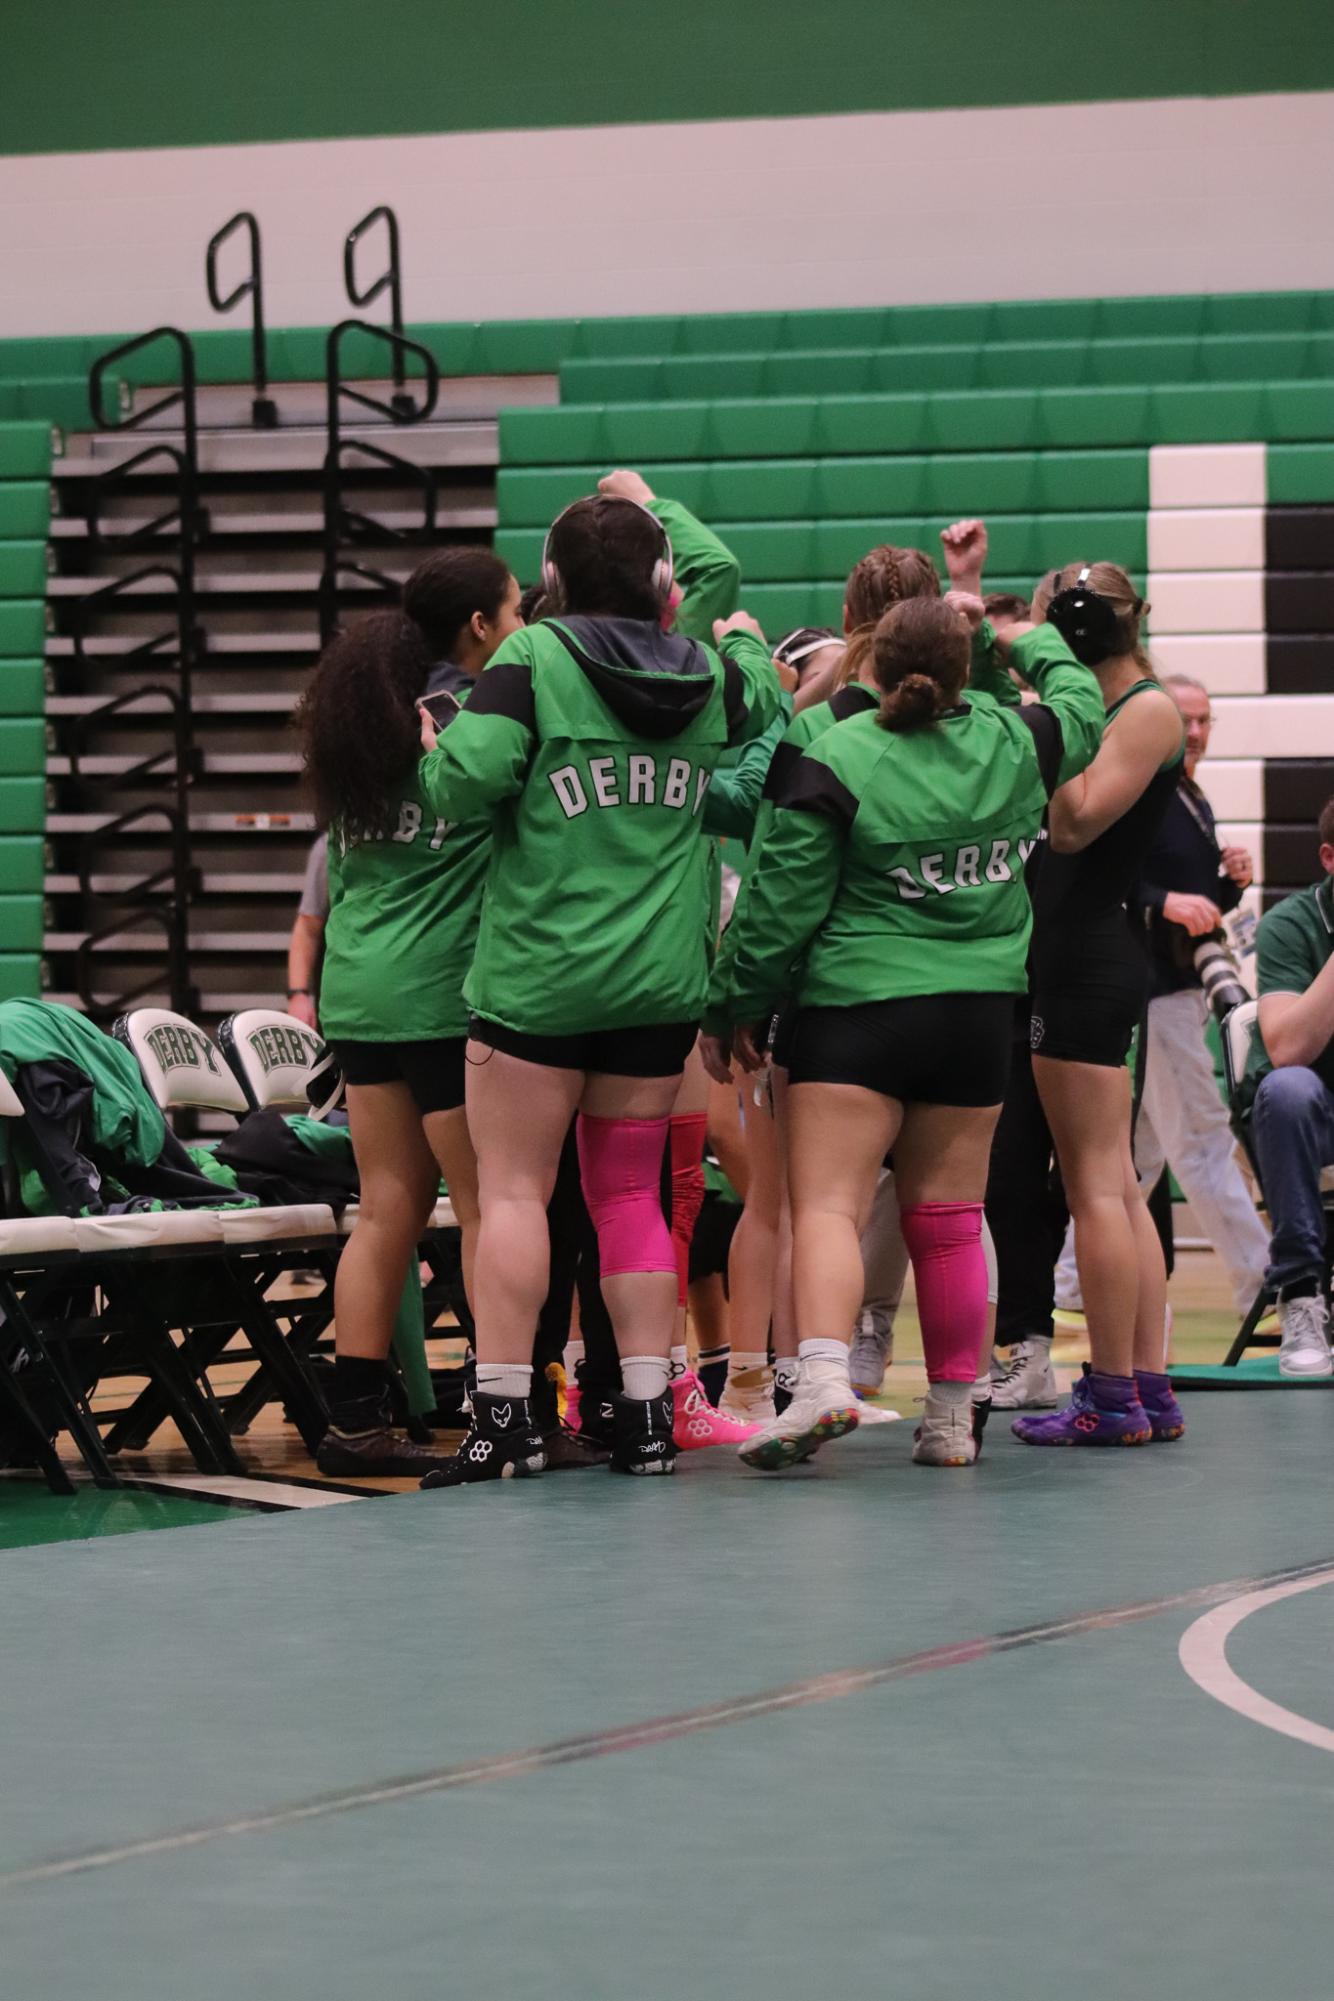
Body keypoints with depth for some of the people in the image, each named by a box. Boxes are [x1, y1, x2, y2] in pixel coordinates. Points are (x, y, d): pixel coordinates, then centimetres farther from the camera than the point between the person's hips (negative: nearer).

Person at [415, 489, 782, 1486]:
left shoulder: (536, 658, -7)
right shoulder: (708, 675, 6)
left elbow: (466, 779, -17)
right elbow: (763, 699, 29)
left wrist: (434, 754, 5)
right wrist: (746, 638, 48)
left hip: (538, 975, -4)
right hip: (661, 981, 4)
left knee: (513, 1188, 1)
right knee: (631, 1192, 12)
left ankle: (504, 1414, -3)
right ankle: (648, 1413, 10)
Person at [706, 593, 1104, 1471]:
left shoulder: (835, 763, -10)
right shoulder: (1015, 744, 3)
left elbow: (784, 903, -7)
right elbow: (1082, 707, 27)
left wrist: (743, 1003, 5)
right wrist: (1030, 638, 41)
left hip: (859, 1007, -4)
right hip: (980, 1013, 5)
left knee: (827, 1206, -10)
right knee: (949, 1218, 12)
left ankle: (824, 1377, -31)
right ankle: (953, 1415, 16)